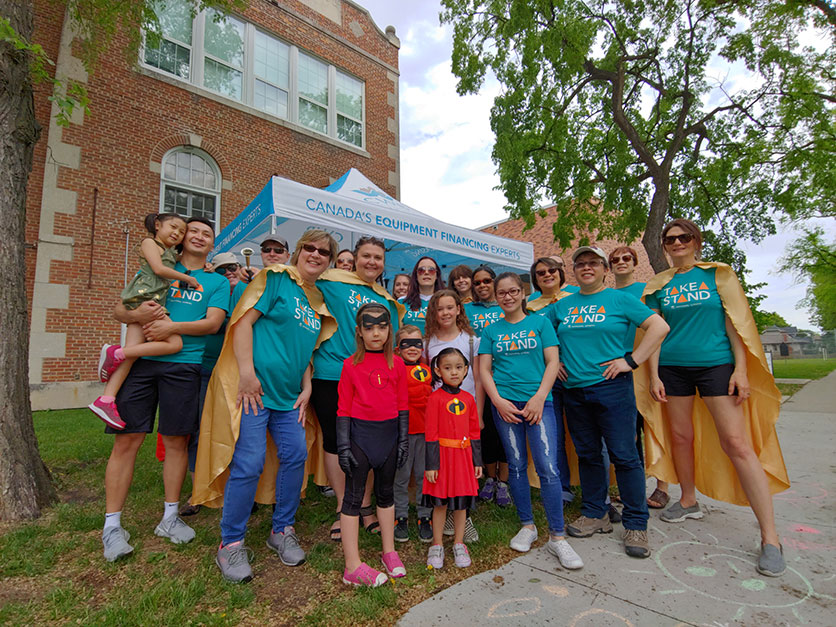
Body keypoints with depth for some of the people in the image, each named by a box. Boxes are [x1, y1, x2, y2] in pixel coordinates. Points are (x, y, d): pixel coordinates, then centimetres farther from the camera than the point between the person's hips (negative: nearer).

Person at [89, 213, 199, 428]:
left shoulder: (172, 254, 28)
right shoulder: (149, 242, 6)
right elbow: (159, 269, -7)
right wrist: (188, 278, 0)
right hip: (145, 298, -8)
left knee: (132, 352, -1)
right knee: (175, 343, -18)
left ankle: (106, 400, -5)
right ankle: (115, 353, -13)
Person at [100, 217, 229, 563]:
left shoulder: (217, 282, 12)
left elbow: (213, 323, -1)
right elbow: (119, 310, 13)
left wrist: (172, 326, -15)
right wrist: (137, 313, -10)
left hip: (183, 364, -1)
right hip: (140, 361, 1)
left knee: (176, 440, 5)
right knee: (126, 440, 0)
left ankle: (170, 517, 21)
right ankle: (112, 525, 14)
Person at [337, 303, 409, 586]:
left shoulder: (397, 363, 1)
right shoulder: (351, 364, -6)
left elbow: (402, 404, 6)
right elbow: (344, 407, -5)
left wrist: (403, 439, 4)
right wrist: (343, 446, -7)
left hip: (389, 433, 3)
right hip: (360, 432, -3)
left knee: (386, 492, 17)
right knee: (354, 495, 4)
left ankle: (389, 552, 33)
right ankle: (353, 566, 17)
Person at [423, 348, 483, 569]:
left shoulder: (468, 399, 5)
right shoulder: (436, 398, -9)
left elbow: (474, 432, 10)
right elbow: (431, 434, -9)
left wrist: (477, 461, 8)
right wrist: (431, 464, -11)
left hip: (463, 456, 4)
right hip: (443, 455, -4)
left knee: (461, 502, 13)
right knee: (440, 503, 8)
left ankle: (459, 544, 30)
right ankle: (437, 545, 26)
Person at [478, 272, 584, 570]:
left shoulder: (540, 322, 7)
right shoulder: (491, 331, 10)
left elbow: (552, 361, 1)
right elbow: (484, 369, 6)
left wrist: (540, 397, -10)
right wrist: (498, 401, -8)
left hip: (538, 402, -1)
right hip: (505, 405, 2)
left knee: (548, 467, -7)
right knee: (516, 466, 9)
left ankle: (557, 536, 7)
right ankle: (527, 526, 26)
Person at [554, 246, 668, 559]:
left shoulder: (619, 299, 1)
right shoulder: (562, 305, 11)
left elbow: (659, 326, -4)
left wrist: (631, 360, -11)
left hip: (611, 386, -4)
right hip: (574, 390, 4)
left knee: (624, 455, -1)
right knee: (587, 455, 13)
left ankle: (636, 524, 14)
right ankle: (595, 515, 28)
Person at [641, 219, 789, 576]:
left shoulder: (718, 274, 4)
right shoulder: (659, 285, 8)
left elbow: (737, 322, 1)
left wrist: (741, 369, -7)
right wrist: (654, 375, 2)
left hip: (716, 364, -2)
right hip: (673, 368, 3)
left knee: (737, 443, -7)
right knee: (681, 436, 9)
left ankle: (770, 537, 1)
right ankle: (689, 502, 29)